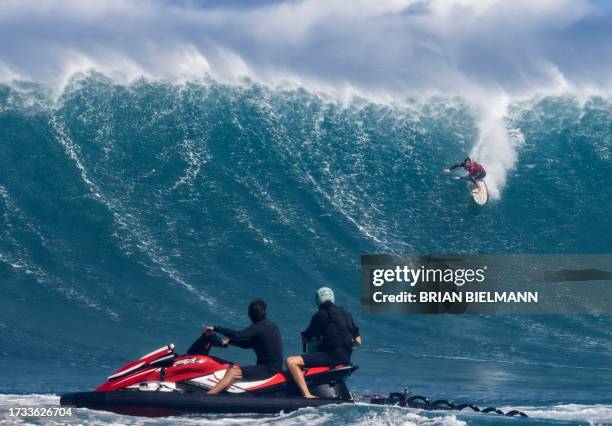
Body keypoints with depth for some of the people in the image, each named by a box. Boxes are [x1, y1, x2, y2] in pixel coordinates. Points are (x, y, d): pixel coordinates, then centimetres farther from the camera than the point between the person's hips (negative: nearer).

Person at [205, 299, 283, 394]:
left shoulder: (260, 327, -16)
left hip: (268, 369, -10)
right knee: (232, 367, 8)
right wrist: (229, 341, 7)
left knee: (232, 372, -17)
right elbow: (249, 344, 17)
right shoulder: (269, 325, 13)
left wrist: (215, 328, -23)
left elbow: (238, 335, -28)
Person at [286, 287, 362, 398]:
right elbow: (358, 341, 19)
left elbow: (305, 339, 1)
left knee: (291, 361, -15)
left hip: (332, 355, -8)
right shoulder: (346, 314, 17)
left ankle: (307, 395, -30)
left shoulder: (321, 314, -3)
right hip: (346, 358, 8)